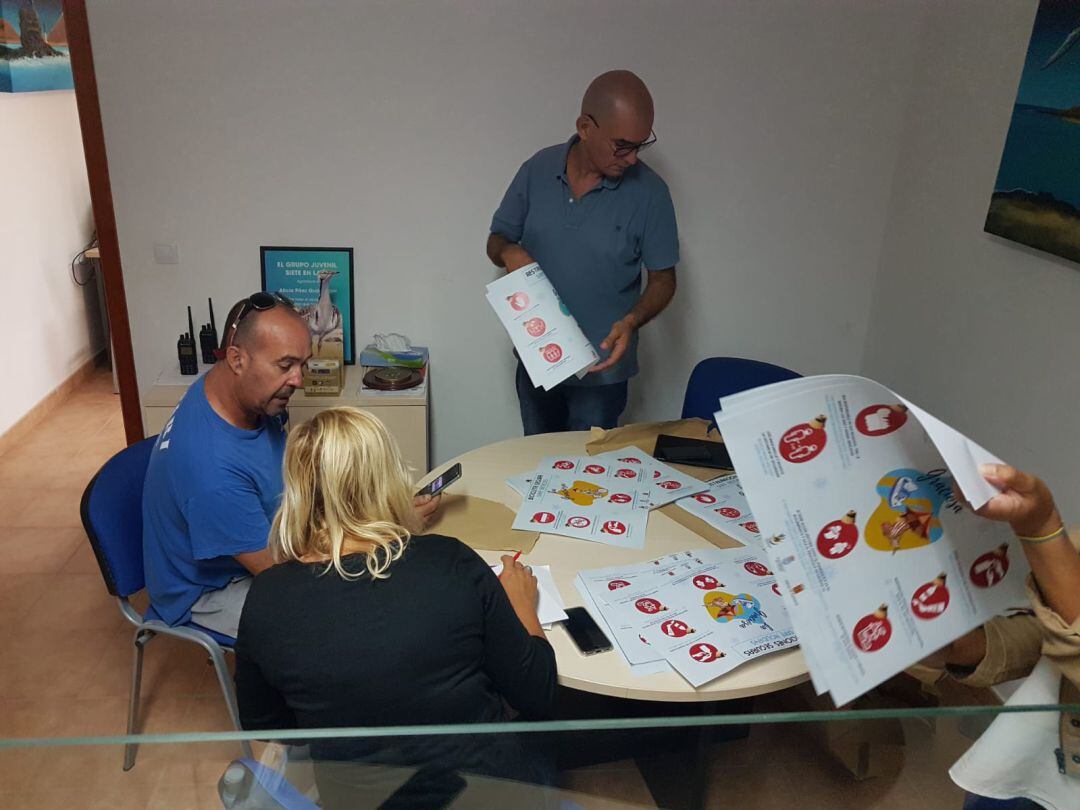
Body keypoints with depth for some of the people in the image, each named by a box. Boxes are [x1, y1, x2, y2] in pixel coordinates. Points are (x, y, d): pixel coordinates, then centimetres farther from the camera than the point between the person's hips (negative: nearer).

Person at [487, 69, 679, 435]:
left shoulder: (649, 191, -12)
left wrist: (632, 321, -25)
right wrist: (508, 252, -19)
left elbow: (663, 279, -6)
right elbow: (496, 240, 5)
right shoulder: (538, 169, -5)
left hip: (601, 367, -3)